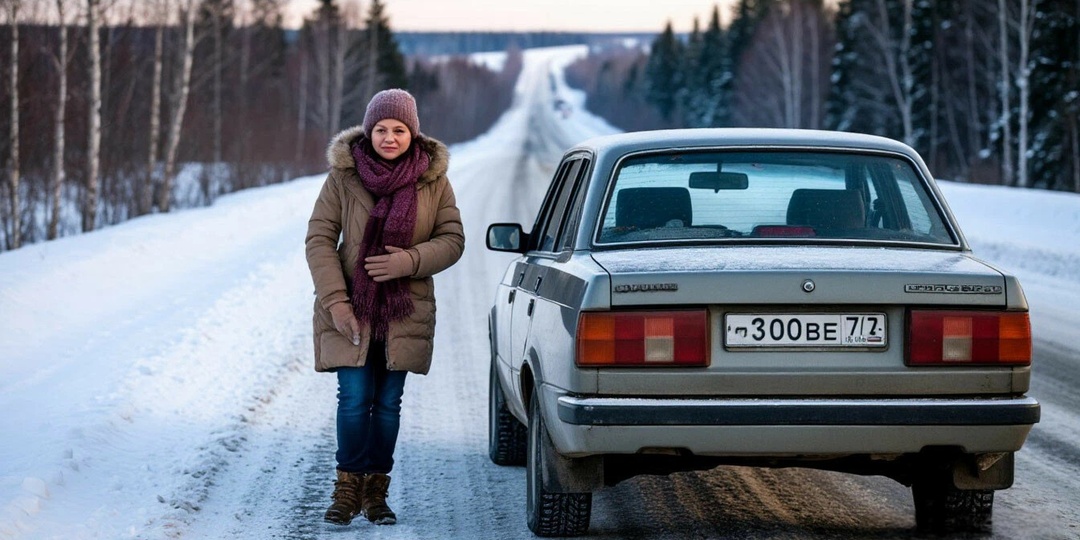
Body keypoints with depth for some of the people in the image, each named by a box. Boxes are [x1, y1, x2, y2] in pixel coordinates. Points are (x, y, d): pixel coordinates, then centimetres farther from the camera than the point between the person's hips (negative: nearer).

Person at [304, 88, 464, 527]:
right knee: (355, 398, -8)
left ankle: (375, 492, 14)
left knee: (388, 403, 5)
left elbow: (452, 239, 2)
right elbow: (319, 239, -4)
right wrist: (335, 301, -13)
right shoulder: (343, 176, -5)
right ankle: (348, 489, 3)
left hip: (404, 311, 2)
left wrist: (408, 261, -16)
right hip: (351, 310, -1)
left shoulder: (433, 180, -1)